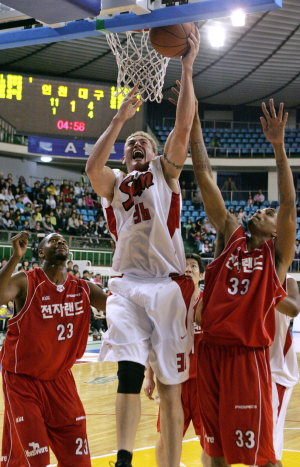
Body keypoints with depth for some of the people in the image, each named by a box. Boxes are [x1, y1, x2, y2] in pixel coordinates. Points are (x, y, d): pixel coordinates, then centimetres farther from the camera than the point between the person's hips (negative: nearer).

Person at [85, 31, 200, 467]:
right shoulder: (113, 182, 17)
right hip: (128, 284, 1)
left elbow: (183, 127, -1)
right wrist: (121, 117, -6)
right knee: (129, 374, -11)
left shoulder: (166, 172, 14)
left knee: (170, 386, 1)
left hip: (168, 285, -1)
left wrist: (186, 69, -5)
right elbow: (92, 168, -7)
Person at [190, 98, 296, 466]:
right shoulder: (231, 236, 11)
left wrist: (278, 147, -22)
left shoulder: (277, 254, 3)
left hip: (248, 355, -4)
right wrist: (193, 122, 3)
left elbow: (289, 203, -13)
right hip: (211, 350, 4)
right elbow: (205, 178, 7)